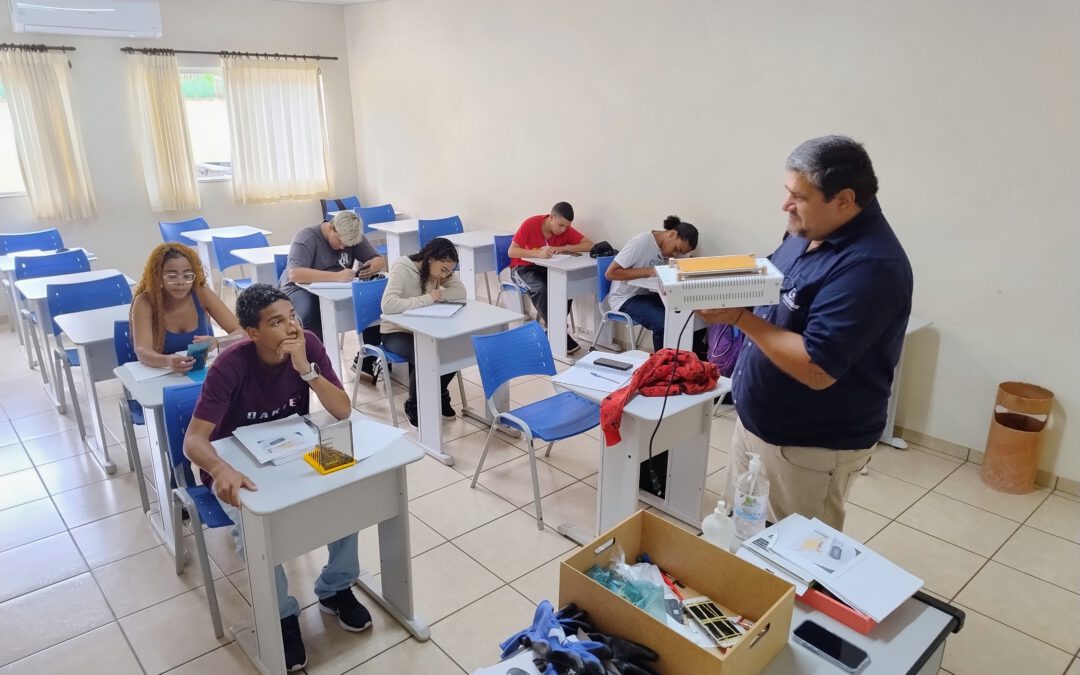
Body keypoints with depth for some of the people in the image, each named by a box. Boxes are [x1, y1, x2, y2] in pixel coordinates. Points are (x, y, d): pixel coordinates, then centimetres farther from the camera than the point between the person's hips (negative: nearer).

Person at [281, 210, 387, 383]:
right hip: (302, 290, -5)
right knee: (311, 316, -40)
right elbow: (295, 274, -35)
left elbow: (380, 260, -2)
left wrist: (373, 266, -28)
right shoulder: (306, 238, -20)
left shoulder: (354, 238, -3)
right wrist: (336, 276, -44)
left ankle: (365, 361, -6)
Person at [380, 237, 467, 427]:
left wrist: (437, 295, -24)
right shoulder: (402, 269, -24)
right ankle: (413, 406, -3)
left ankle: (439, 394, 11)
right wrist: (426, 299, -33)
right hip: (396, 331, -6)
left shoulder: (438, 269, -4)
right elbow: (388, 305, -37)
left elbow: (460, 292, -9)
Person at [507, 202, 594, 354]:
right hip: (523, 268, -4)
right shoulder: (530, 224, -20)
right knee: (541, 289, -35)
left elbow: (589, 245, -15)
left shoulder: (566, 229, -8)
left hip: (546, 268, 4)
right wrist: (538, 253, -40)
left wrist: (561, 248, -28)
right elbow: (511, 251, -24)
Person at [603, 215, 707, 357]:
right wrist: (648, 271, -29)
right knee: (664, 322, -32)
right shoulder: (641, 242, -20)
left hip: (651, 294, 7)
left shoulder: (672, 247, 1)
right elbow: (610, 273, -23)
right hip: (626, 298, -7)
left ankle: (694, 356, 8)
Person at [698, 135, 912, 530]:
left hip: (810, 447, -9)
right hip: (756, 421, 9)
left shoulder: (869, 266, -28)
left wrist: (739, 317, -27)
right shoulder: (809, 232, 2)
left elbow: (817, 369, -32)